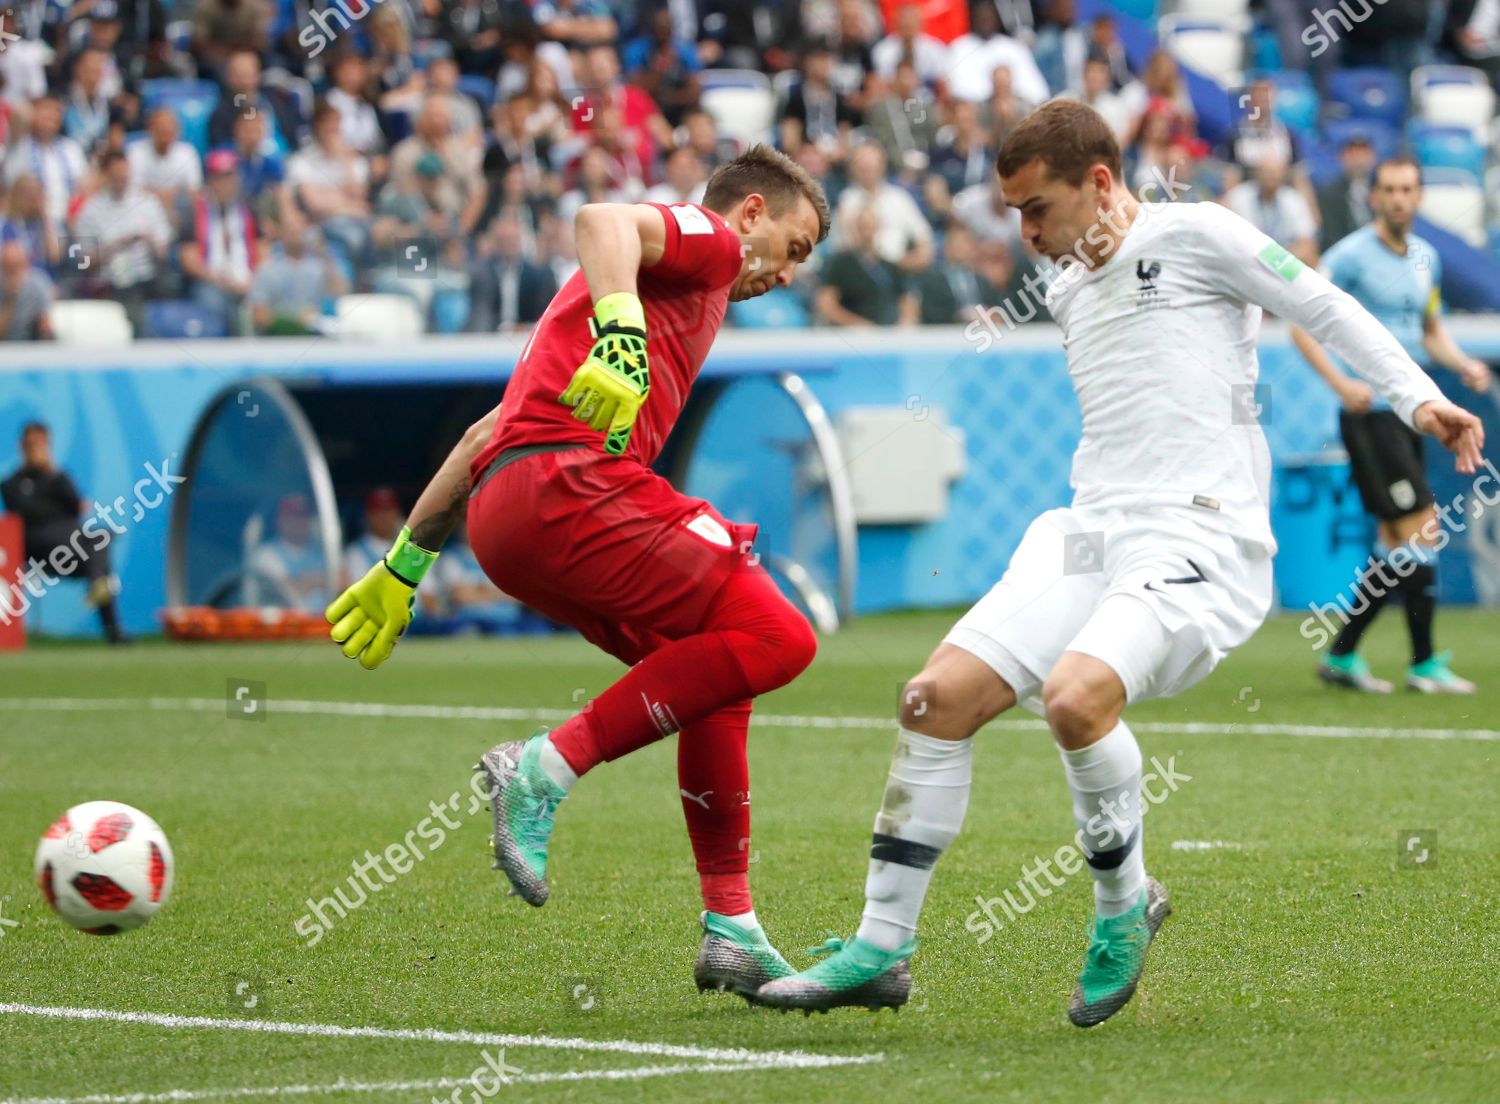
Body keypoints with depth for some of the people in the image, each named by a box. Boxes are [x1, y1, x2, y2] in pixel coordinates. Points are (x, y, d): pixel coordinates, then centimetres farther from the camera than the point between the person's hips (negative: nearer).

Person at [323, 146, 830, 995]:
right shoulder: (704, 240, 11)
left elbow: (488, 432, 36)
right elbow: (604, 221, -14)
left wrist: (407, 563, 36)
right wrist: (621, 331, -32)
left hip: (503, 511, 10)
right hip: (567, 479, -10)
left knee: (718, 678, 16)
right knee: (778, 637, -15)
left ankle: (732, 930, 11)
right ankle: (547, 769, -16)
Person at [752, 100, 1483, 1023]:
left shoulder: (1194, 236, -3)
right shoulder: (1067, 292, 20)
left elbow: (1325, 308, -2)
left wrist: (1417, 396, -11)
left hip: (1200, 535, -8)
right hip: (1092, 532, 8)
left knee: (1076, 696, -32)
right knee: (939, 696, -6)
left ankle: (1126, 904, -6)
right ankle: (880, 952, 2)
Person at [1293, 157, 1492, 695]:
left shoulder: (1426, 257, 13)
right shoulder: (1351, 256, -9)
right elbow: (1302, 325, -9)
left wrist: (1463, 364, 5)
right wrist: (1341, 382, -21)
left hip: (1409, 409, 8)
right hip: (1371, 410, -8)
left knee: (1395, 542, 8)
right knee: (1421, 531, -12)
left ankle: (1341, 655, 16)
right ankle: (1424, 664, -6)